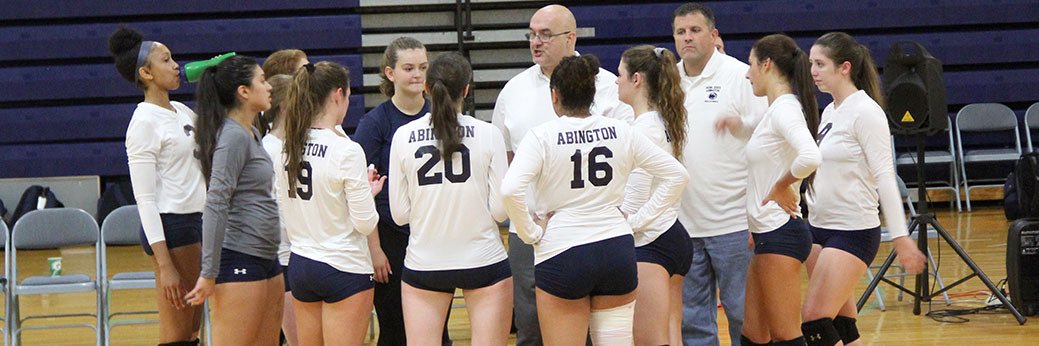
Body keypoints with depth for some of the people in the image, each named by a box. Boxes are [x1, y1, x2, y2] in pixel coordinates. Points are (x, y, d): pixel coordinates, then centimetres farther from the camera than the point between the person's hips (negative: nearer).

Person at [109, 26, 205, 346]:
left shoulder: (182, 113, 11)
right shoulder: (144, 122, -12)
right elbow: (145, 199, -16)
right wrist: (164, 265, -21)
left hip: (197, 223, 9)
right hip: (171, 226, -9)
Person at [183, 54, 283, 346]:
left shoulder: (252, 134, 15)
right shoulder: (233, 136, -14)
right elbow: (215, 206, -19)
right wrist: (209, 274, -21)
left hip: (266, 258, 10)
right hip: (238, 260, -10)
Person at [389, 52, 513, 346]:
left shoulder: (403, 137, -2)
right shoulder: (488, 134, -6)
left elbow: (399, 214, 0)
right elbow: (500, 209, -6)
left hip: (423, 266, 1)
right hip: (483, 261, -1)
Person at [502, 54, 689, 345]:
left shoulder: (542, 136, -8)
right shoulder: (621, 132, 3)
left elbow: (510, 189, -23)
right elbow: (677, 175, 6)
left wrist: (531, 234, -9)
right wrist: (638, 221, 9)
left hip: (561, 252, -4)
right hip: (617, 249, 4)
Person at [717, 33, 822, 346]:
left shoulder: (784, 109, -16)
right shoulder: (779, 109, 13)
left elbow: (810, 157, -34)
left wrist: (782, 185, -18)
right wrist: (740, 126, 23)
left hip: (779, 235, -10)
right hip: (769, 235, 10)